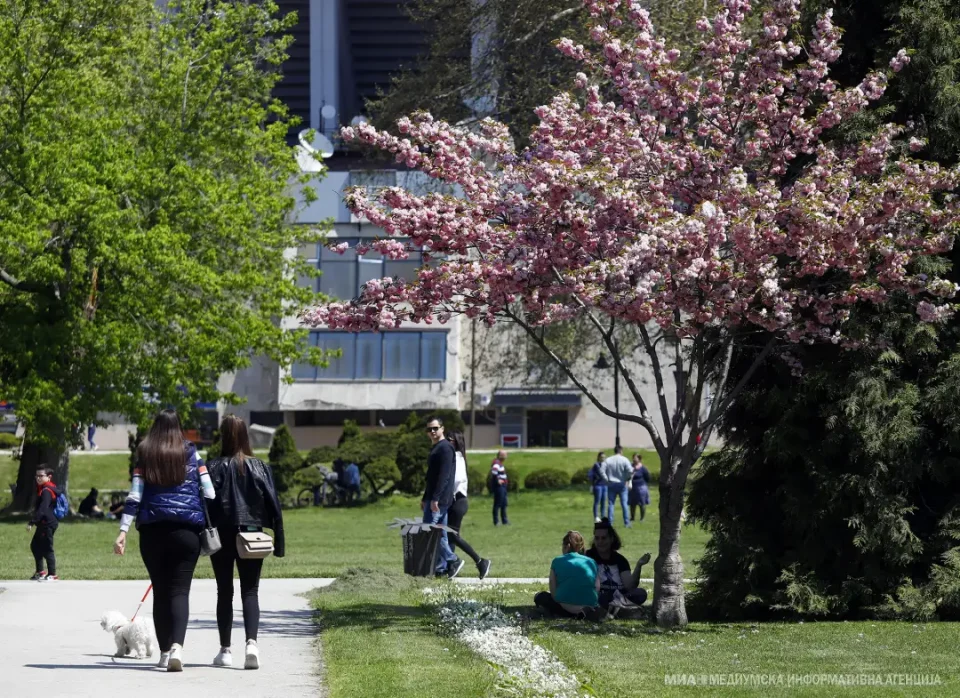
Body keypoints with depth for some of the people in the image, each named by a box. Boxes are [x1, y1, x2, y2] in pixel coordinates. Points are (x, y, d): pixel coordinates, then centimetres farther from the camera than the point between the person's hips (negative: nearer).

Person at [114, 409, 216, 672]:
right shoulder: (191, 453, 6)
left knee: (160, 591, 12)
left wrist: (123, 531, -2)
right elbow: (209, 493, 4)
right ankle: (177, 645, -26)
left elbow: (134, 496, 0)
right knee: (180, 591, -5)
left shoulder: (144, 456, 6)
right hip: (187, 530, -1)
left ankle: (164, 651, 13)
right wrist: (211, 527, 16)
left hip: (152, 530, 1)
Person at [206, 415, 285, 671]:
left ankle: (225, 650, 12)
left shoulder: (214, 468, -6)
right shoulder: (260, 468, 0)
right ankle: (251, 642, -17)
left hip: (222, 535, -1)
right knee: (250, 591, 4)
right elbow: (273, 505, 0)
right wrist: (279, 541, 5)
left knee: (224, 592, 10)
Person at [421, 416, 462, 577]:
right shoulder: (436, 449, 20)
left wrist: (435, 498, -25)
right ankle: (441, 567, 9)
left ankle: (452, 560, -9)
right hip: (433, 499, 10)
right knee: (439, 533, 8)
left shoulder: (445, 448, -11)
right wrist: (425, 498, 23)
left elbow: (444, 475, -20)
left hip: (439, 499, -10)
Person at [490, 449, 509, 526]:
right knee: (498, 504, -6)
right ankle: (496, 521, -2)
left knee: (504, 504, 15)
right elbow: (494, 471, -32)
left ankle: (504, 520, 22)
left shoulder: (500, 463, 17)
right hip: (499, 486, -11)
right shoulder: (496, 463, -16)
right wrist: (497, 480, -25)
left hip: (502, 486, 11)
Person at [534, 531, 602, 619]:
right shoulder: (591, 562, 10)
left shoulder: (557, 561, 6)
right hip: (590, 604, 4)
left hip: (566, 606, -4)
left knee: (540, 597, 24)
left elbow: (553, 593, 1)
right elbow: (597, 588, 5)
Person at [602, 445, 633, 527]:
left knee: (610, 504, 5)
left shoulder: (607, 460, 3)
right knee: (624, 503, 2)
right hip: (622, 484, -2)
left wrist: (607, 479, 1)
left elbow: (602, 471, -6)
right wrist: (628, 479, 2)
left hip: (611, 484, 2)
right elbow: (630, 471, -14)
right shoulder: (624, 460, -5)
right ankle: (626, 523, 0)